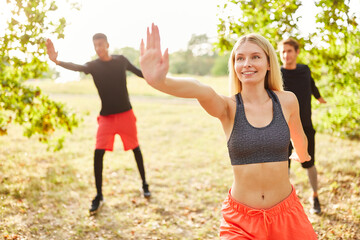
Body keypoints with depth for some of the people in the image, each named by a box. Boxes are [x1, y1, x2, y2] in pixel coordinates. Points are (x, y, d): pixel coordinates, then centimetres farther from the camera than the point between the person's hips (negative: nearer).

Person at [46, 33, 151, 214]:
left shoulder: (121, 60, -1)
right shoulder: (93, 65, -6)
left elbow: (139, 72, 16)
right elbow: (77, 67, -28)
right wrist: (57, 61, -47)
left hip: (126, 113, 1)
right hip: (106, 116, -1)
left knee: (136, 148, 10)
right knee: (98, 152, -10)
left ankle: (144, 184, 31)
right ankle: (99, 196, 3)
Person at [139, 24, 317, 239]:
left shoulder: (287, 101, -4)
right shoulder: (228, 108, -12)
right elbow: (201, 91, -34)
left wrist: (302, 156, 36)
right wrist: (160, 81, -53)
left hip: (285, 213, 2)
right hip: (241, 218, -2)